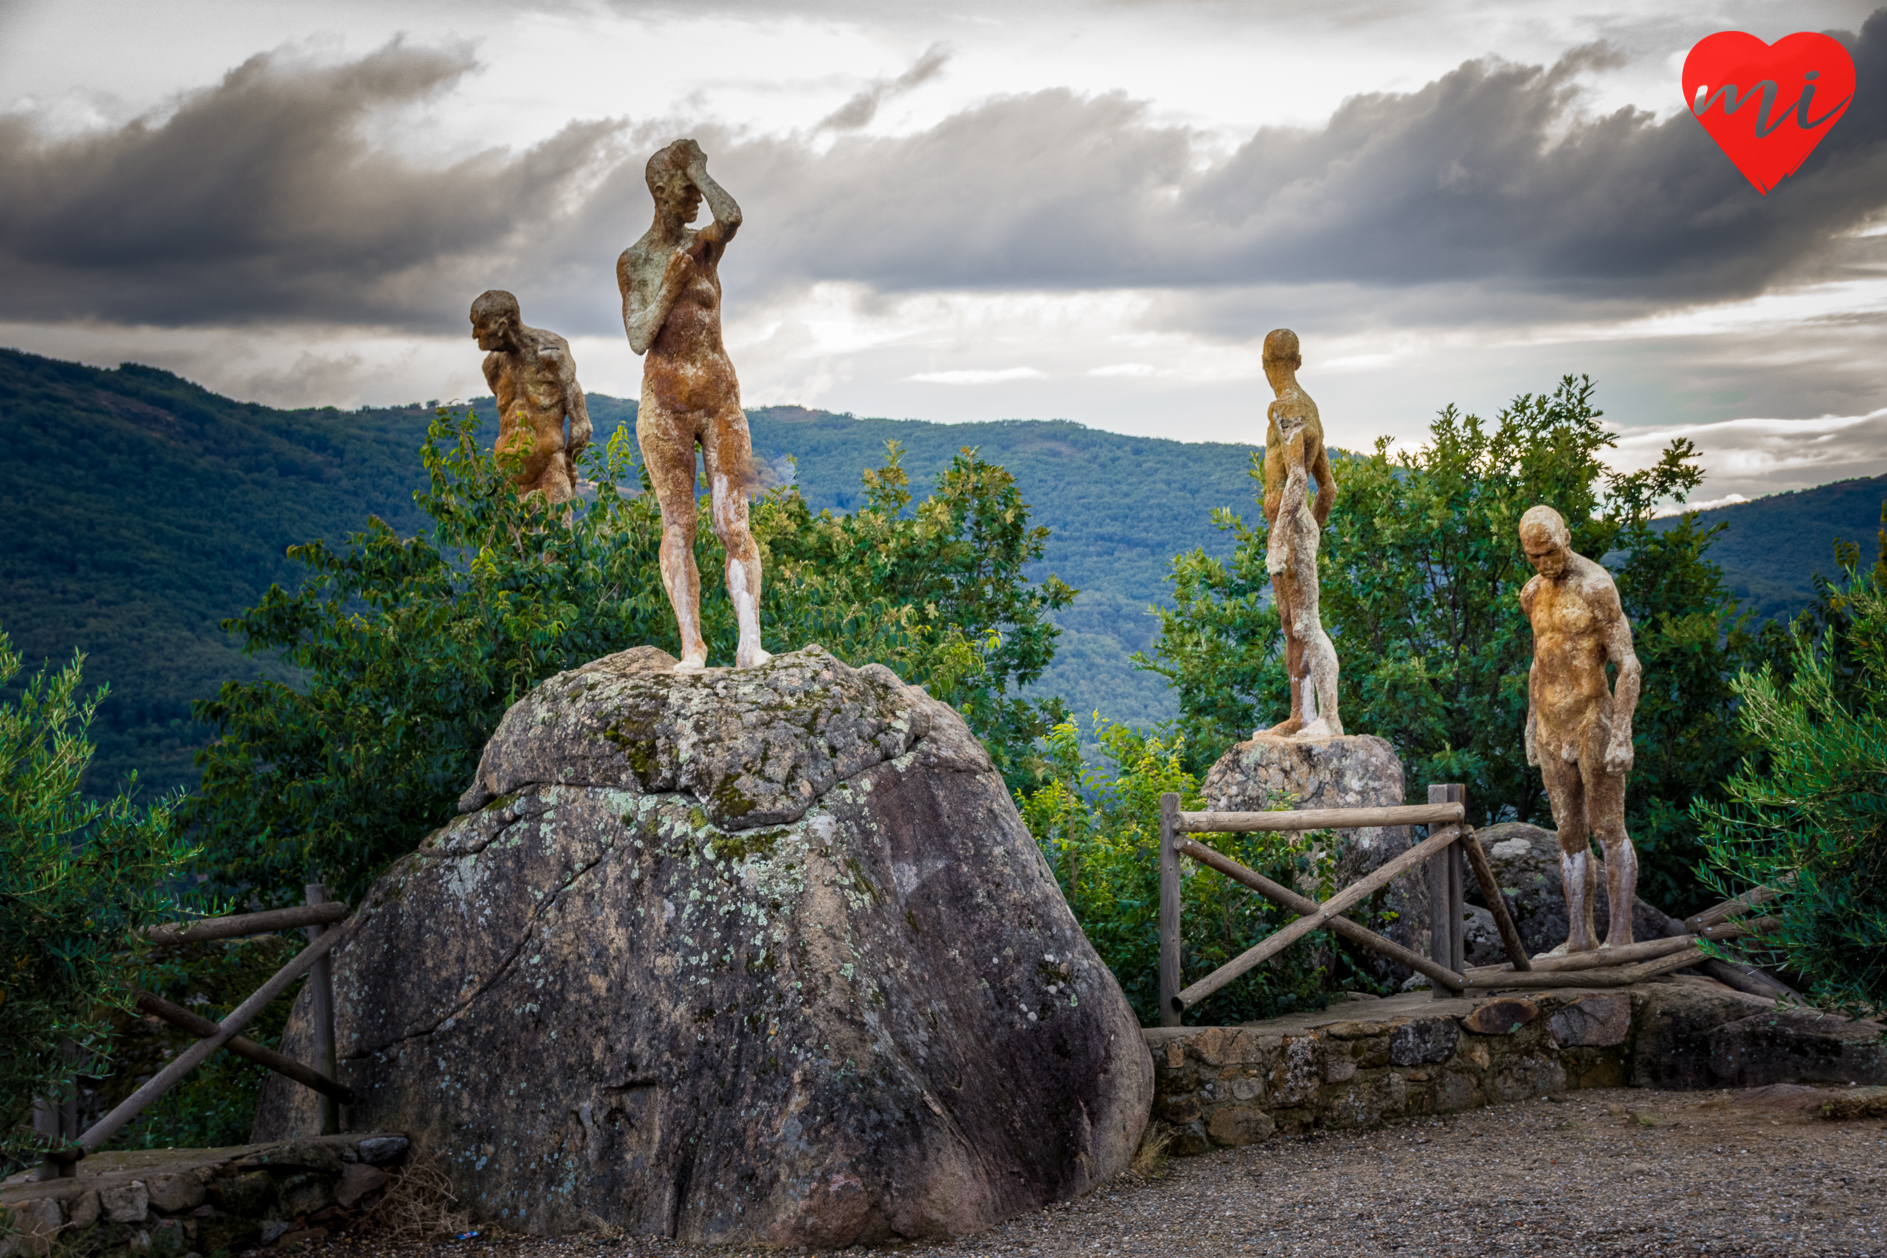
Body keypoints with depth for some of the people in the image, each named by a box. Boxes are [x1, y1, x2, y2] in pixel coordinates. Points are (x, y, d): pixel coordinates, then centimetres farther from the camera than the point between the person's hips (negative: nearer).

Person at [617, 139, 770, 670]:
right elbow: (638, 339, -4)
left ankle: (750, 643, -13)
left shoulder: (705, 244, 6)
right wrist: (670, 284, -12)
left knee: (734, 523, -7)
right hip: (665, 402, -1)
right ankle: (691, 646, -2)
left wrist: (697, 168, -6)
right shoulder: (633, 262, 4)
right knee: (678, 526, -1)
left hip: (721, 396, 1)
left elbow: (732, 217, -18)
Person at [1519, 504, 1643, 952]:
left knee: (1609, 832, -2)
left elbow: (1628, 666, -16)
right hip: (1554, 730, 7)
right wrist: (1532, 728, 20)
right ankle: (1579, 936, 14)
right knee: (1570, 835, 9)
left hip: (1596, 725, -7)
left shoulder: (1598, 587, -14)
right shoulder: (1534, 593, 10)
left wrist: (1623, 737, -22)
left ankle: (1619, 936, 4)